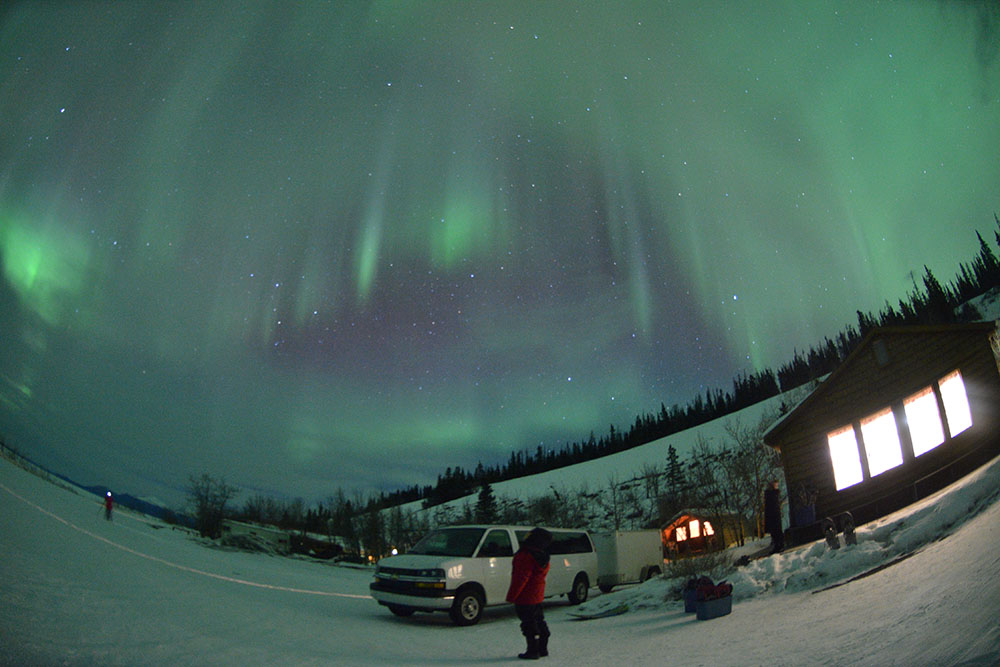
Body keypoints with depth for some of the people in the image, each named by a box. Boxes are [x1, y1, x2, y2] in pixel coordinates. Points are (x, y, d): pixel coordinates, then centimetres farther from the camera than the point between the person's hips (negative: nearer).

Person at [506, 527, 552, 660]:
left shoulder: (527, 556, -25)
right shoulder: (542, 557, 6)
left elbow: (521, 579, -26)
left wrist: (511, 596, -18)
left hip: (525, 599, -9)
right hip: (537, 597, 9)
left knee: (529, 624, 1)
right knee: (539, 622, 18)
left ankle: (533, 651, 9)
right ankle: (542, 649, 27)